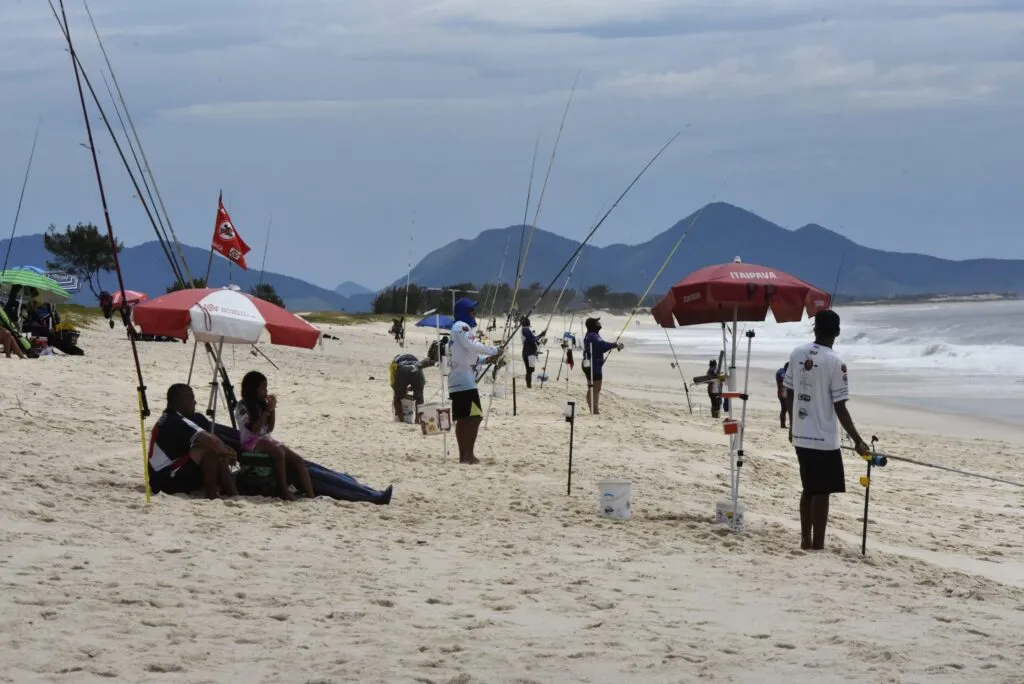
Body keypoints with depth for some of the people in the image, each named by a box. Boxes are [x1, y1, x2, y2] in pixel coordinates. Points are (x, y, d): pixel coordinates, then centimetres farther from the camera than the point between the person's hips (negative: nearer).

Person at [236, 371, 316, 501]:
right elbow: (254, 429, -18)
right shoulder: (242, 407, -8)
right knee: (279, 452, -35)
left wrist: (272, 409, -1)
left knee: (298, 460, -12)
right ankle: (283, 491, -26)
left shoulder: (262, 404, 11)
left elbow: (269, 429, 10)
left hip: (266, 439, 7)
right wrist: (267, 411, -16)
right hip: (251, 441, -7)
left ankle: (310, 495, -21)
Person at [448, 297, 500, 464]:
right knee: (474, 417, -13)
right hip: (464, 379, -10)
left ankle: (463, 456, 8)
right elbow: (473, 346, -20)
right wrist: (493, 351, -9)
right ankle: (469, 455, -17)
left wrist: (485, 360, 12)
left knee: (462, 419, 8)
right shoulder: (462, 326, -7)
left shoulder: (460, 327, 23)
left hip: (457, 381, 10)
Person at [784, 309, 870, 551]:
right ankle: (817, 545, 2)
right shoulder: (835, 362, -16)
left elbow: (789, 394, 7)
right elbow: (840, 407, -16)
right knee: (821, 492, 1)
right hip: (824, 439, -6)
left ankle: (806, 540, 24)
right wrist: (857, 441, -11)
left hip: (801, 436, 6)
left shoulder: (797, 354, 1)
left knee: (808, 489, 18)